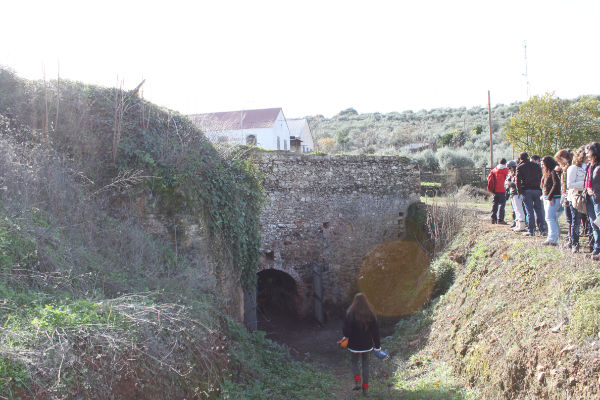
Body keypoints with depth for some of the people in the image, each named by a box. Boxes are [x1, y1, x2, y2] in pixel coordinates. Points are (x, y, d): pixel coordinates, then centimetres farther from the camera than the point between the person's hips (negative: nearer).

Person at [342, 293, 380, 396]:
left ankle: (357, 381, -5)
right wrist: (377, 346, 7)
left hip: (354, 345, -2)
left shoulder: (350, 314, -15)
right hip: (367, 344, 3)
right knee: (365, 364, 15)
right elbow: (375, 330, 0)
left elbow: (346, 330, -14)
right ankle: (365, 387, 16)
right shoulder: (370, 314, -5)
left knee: (354, 362, 16)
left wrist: (346, 337, 7)